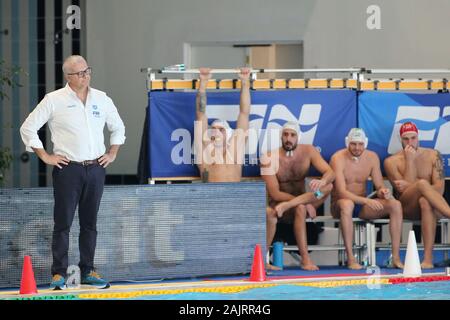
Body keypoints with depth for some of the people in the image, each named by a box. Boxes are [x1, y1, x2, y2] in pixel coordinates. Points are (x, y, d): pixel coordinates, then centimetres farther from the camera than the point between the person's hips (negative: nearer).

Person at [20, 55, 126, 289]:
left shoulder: (102, 99, 10)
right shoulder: (54, 100, -3)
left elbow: (118, 127, 25)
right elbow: (28, 128, -1)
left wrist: (112, 154, 15)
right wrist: (45, 156, -4)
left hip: (95, 169, 4)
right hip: (68, 170, -4)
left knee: (90, 223, 9)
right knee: (63, 223, -4)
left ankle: (88, 271, 15)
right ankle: (59, 274, 0)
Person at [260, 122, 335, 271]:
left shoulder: (308, 151, -5)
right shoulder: (270, 158, -14)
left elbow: (330, 173, -15)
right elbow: (274, 193, -19)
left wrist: (322, 181, -40)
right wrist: (305, 202, -27)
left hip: (302, 203, 3)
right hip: (277, 203, -3)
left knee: (328, 186, -22)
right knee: (300, 208, -38)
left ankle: (286, 206, -31)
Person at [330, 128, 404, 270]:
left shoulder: (372, 157, 1)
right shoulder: (338, 159, -16)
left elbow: (380, 186, 3)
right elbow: (342, 192, -25)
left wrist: (383, 191, -24)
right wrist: (367, 201, -39)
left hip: (362, 205, 5)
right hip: (339, 204, -5)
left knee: (395, 205, -19)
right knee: (347, 204, -42)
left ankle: (396, 257, -20)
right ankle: (350, 259, -39)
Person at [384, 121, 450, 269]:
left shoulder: (433, 155, 7)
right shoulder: (392, 161, 3)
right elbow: (404, 190, -9)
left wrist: (409, 186, -14)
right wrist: (409, 161, -10)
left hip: (429, 204, 1)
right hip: (406, 208, -1)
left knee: (425, 202, -40)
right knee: (422, 183, -34)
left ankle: (428, 258, -46)